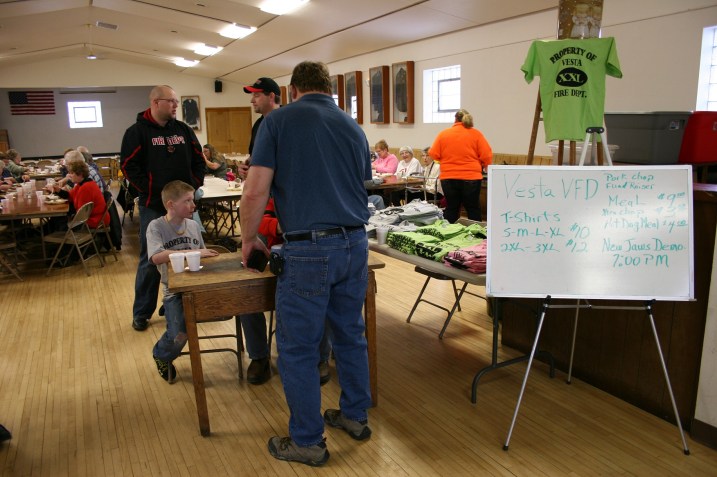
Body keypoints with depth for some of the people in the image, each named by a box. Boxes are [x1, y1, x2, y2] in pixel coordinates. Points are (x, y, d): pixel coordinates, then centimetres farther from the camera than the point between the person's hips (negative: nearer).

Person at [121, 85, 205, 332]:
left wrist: (194, 186, 3)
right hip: (153, 207, -4)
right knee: (150, 260, 1)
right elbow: (129, 167, -9)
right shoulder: (137, 132, -4)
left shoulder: (183, 130, 11)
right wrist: (150, 192, -14)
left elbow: (198, 160, 15)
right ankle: (141, 313, 14)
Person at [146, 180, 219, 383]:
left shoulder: (193, 225, 10)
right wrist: (193, 252, -28)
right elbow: (157, 257, -24)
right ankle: (161, 355, 15)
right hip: (174, 290, -4)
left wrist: (208, 255, -5)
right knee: (179, 335, -25)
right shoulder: (156, 227, -6)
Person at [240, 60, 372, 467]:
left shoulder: (279, 121, -1)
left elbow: (256, 192, -7)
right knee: (351, 335, 20)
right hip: (355, 243, 6)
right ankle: (355, 416, 36)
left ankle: (307, 441, 21)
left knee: (298, 348, 8)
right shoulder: (353, 127, 14)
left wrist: (249, 239, 8)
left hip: (309, 250, -6)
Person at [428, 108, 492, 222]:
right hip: (471, 178, -2)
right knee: (473, 210, 7)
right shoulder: (476, 134, -2)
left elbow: (434, 155, 3)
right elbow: (487, 156, -5)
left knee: (451, 209, 12)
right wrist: (484, 166, 15)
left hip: (448, 178, 2)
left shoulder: (443, 134, 2)